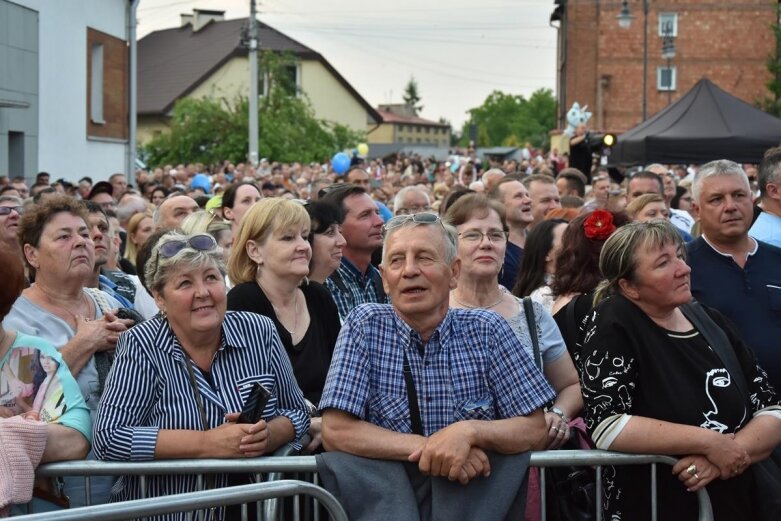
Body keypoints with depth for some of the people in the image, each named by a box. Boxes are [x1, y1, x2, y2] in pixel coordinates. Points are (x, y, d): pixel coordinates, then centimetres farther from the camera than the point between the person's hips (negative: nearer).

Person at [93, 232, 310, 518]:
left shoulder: (260, 333, 3)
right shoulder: (141, 345, -6)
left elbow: (297, 413, 11)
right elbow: (107, 438, -14)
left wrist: (268, 436, -12)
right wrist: (209, 443, -19)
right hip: (166, 511, -3)